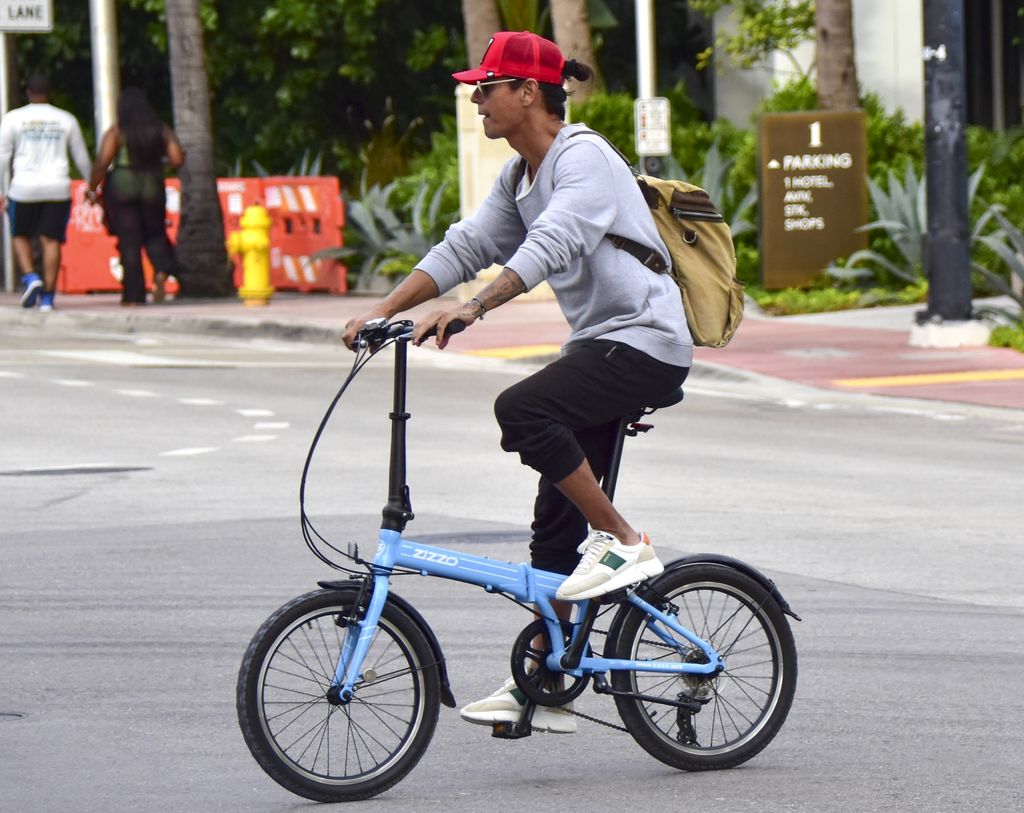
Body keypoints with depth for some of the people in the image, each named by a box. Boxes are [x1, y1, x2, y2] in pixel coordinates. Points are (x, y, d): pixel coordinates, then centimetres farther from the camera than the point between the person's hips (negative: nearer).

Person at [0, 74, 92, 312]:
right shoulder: (66, 120, 7)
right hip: (58, 189, 1)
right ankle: (47, 297, -1)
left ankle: (30, 277, -8)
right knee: (51, 240, 4)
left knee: (20, 236, 15)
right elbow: (81, 157, 13)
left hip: (24, 187, -1)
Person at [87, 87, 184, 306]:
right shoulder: (161, 130, 2)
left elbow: (102, 163, -13)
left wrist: (92, 188, -1)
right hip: (153, 187, 3)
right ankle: (161, 271, -10)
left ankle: (134, 295, 1)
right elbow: (177, 160, -1)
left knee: (129, 241, 2)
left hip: (122, 188, -2)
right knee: (155, 233, 19)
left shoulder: (116, 132, -6)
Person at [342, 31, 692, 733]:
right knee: (557, 517, 6)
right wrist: (381, 313, 0)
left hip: (646, 339, -10)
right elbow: (465, 247, 11)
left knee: (523, 409, -29)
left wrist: (468, 311, -40)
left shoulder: (584, 159, -15)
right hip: (600, 344, 10)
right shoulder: (520, 176, 14)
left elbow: (549, 246, -30)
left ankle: (624, 544, -17)